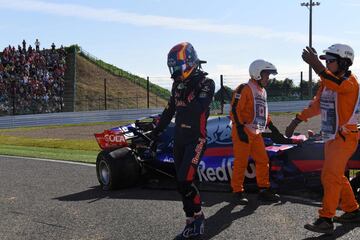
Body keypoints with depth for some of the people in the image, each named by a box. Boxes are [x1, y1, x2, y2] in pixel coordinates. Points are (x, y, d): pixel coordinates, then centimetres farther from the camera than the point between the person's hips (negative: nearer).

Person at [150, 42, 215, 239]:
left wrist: (188, 91, -22)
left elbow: (198, 109, -25)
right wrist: (156, 132, 22)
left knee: (184, 181, -15)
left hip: (196, 139, -7)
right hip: (179, 138, 7)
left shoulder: (206, 83, -10)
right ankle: (192, 223, 17)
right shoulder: (177, 84, 10)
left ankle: (198, 216, 8)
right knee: (182, 182, 6)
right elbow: (169, 110, 20)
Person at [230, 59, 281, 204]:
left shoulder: (262, 91, 17)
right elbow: (235, 109, -16)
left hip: (256, 133, 9)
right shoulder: (244, 89, -11)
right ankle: (237, 191, 7)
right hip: (242, 132, -8)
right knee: (241, 162, -3)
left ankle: (264, 190, 17)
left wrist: (271, 126, 22)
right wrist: (240, 128, -21)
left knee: (263, 161, 8)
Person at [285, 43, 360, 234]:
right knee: (336, 176, 16)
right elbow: (316, 106, 18)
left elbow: (336, 84, -37)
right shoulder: (326, 82, 11)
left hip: (344, 138, -9)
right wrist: (296, 121, 15)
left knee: (330, 177, -12)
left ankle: (325, 220, -10)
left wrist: (316, 64, -50)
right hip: (331, 137, 9)